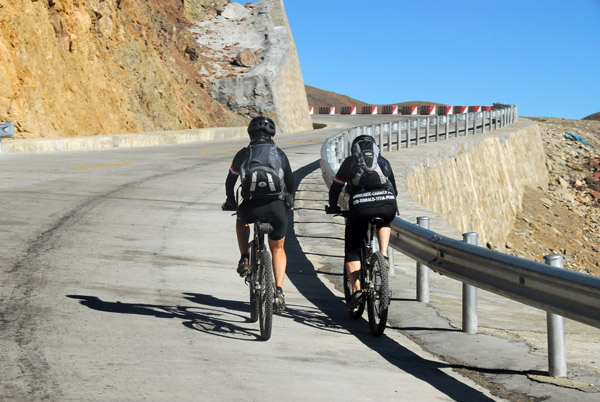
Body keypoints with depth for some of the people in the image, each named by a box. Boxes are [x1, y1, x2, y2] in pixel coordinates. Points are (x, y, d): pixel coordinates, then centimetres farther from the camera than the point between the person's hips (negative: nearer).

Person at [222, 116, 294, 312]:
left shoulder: (243, 154, 14)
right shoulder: (280, 154, 17)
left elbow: (230, 182, 22)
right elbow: (290, 182, 26)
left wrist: (231, 202, 39)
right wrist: (289, 200, 45)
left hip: (251, 207, -1)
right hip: (277, 207, 1)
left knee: (241, 219, 37)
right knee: (278, 250, 21)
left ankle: (244, 259, 21)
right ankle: (278, 292, 6)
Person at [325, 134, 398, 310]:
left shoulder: (350, 162, 22)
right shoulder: (383, 162, 28)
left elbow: (335, 188, 24)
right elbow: (394, 190, 35)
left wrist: (333, 207, 41)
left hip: (361, 207, -2)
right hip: (388, 206, 2)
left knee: (352, 250, 12)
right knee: (384, 223, 38)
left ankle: (356, 289, -5)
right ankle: (384, 255, 15)